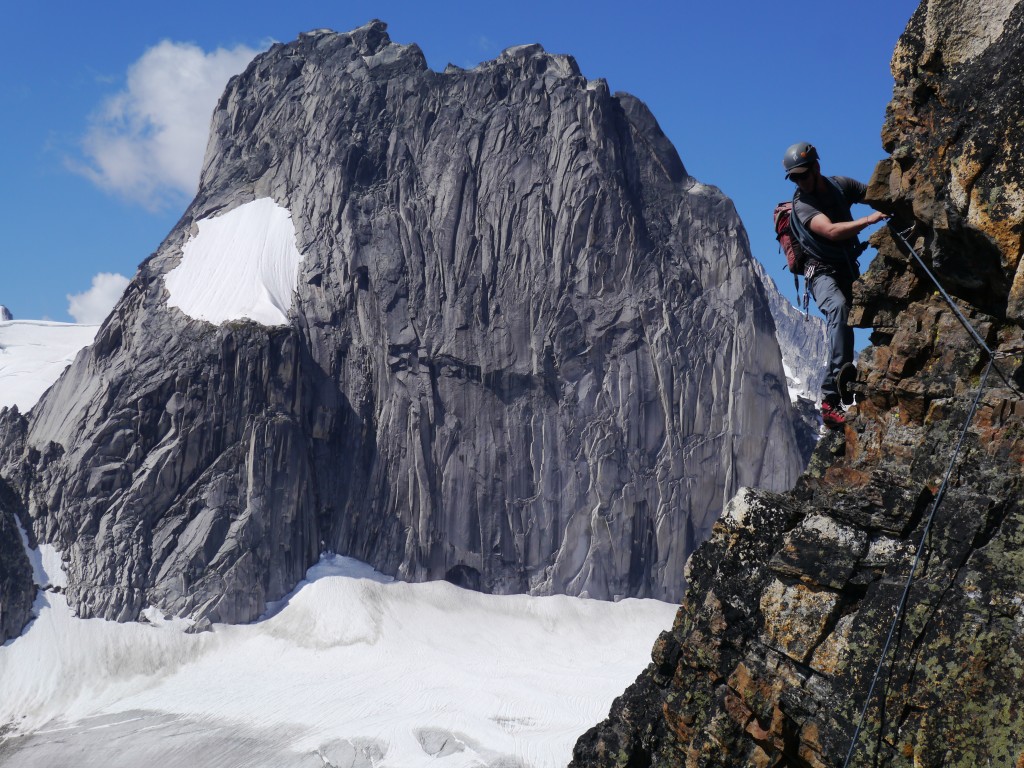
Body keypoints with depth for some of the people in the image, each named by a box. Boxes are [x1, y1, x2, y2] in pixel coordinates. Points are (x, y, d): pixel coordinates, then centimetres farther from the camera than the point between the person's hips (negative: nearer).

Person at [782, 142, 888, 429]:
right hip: (823, 272, -7)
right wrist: (868, 220, -39)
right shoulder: (802, 205, -14)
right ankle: (833, 395, -48)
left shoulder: (841, 185, 3)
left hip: (849, 271, 7)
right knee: (838, 307, -34)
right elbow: (831, 231, -31)